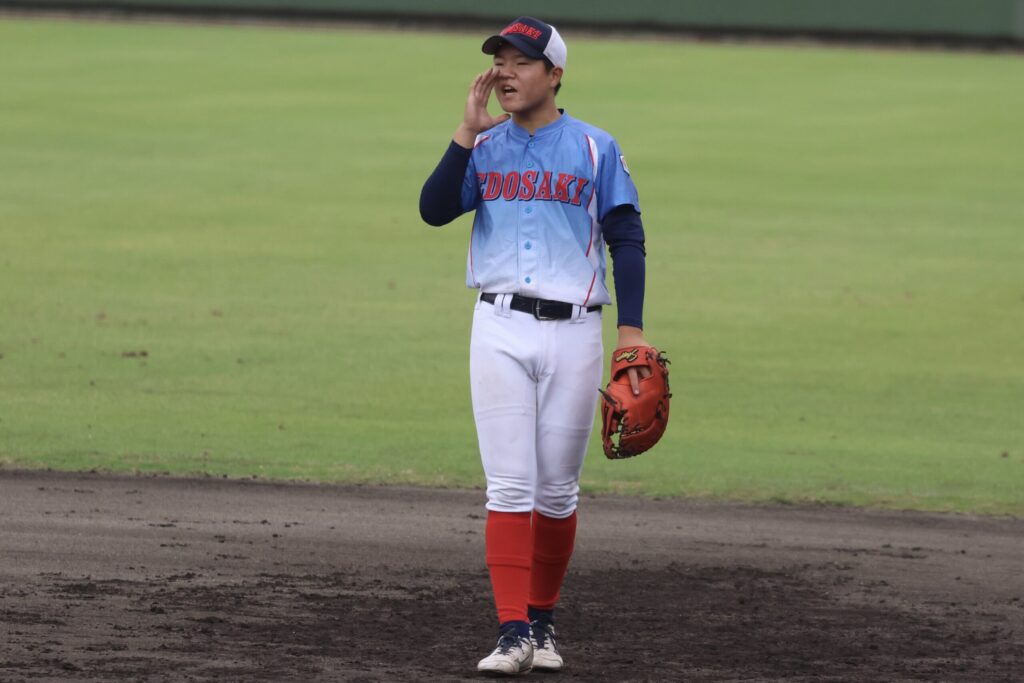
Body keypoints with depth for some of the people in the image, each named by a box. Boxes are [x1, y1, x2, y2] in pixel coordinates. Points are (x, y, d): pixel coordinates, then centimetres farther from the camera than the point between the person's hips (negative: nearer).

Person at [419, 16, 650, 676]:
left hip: (574, 331, -1)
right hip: (500, 330, 1)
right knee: (510, 486, -6)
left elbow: (627, 240, 1)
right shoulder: (484, 147, 8)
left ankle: (543, 622, 19)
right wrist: (468, 132, -10)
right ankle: (513, 632, -10)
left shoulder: (596, 149, 3)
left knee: (557, 490, 5)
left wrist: (632, 328, -7)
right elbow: (434, 209, -5)